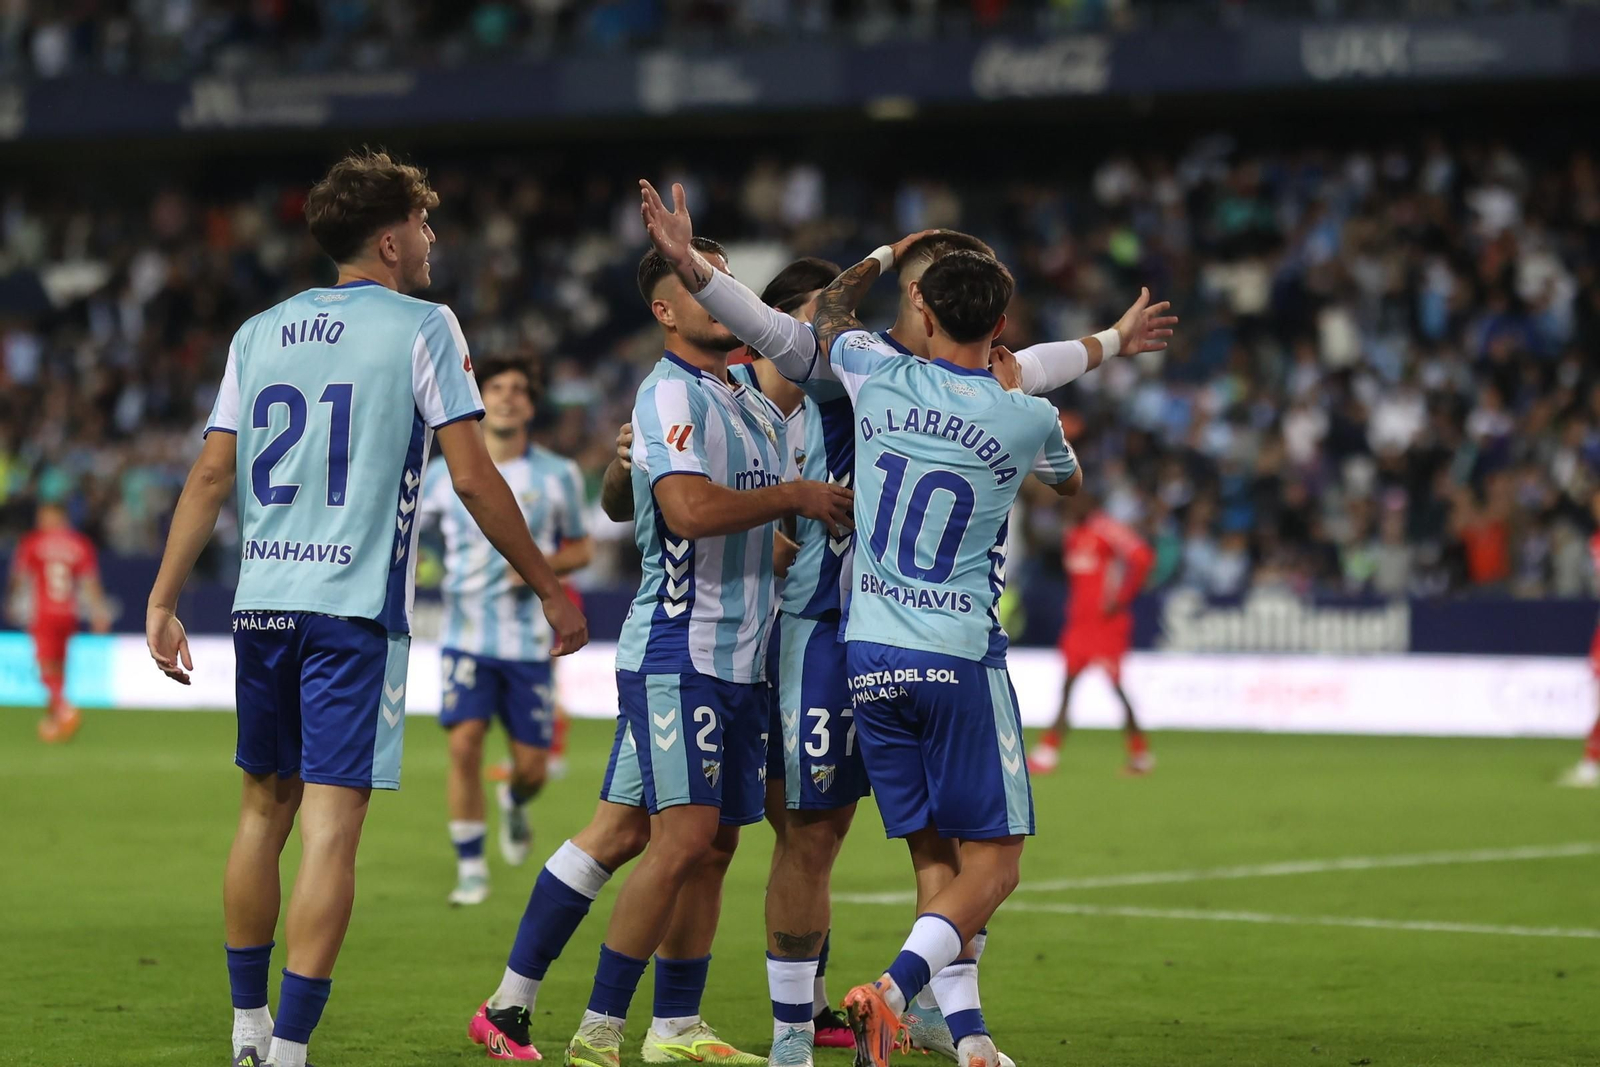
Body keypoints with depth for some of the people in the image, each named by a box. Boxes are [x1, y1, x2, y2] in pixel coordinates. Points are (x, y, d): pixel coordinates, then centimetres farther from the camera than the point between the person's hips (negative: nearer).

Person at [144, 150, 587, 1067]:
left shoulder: (259, 332, 12)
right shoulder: (422, 327, -2)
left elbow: (212, 477, 9)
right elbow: (473, 478, -6)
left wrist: (163, 602, 12)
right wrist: (551, 589, 2)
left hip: (263, 604, 6)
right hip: (355, 608, -5)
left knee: (265, 808, 17)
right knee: (332, 826, -6)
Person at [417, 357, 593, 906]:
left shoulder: (558, 475, 1)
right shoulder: (444, 473, 2)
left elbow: (581, 548, 10)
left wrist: (544, 564, -10)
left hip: (529, 641, 0)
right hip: (467, 637, 0)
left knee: (531, 763, 0)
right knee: (464, 743, -16)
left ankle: (514, 801, 39)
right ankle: (471, 869, -4)